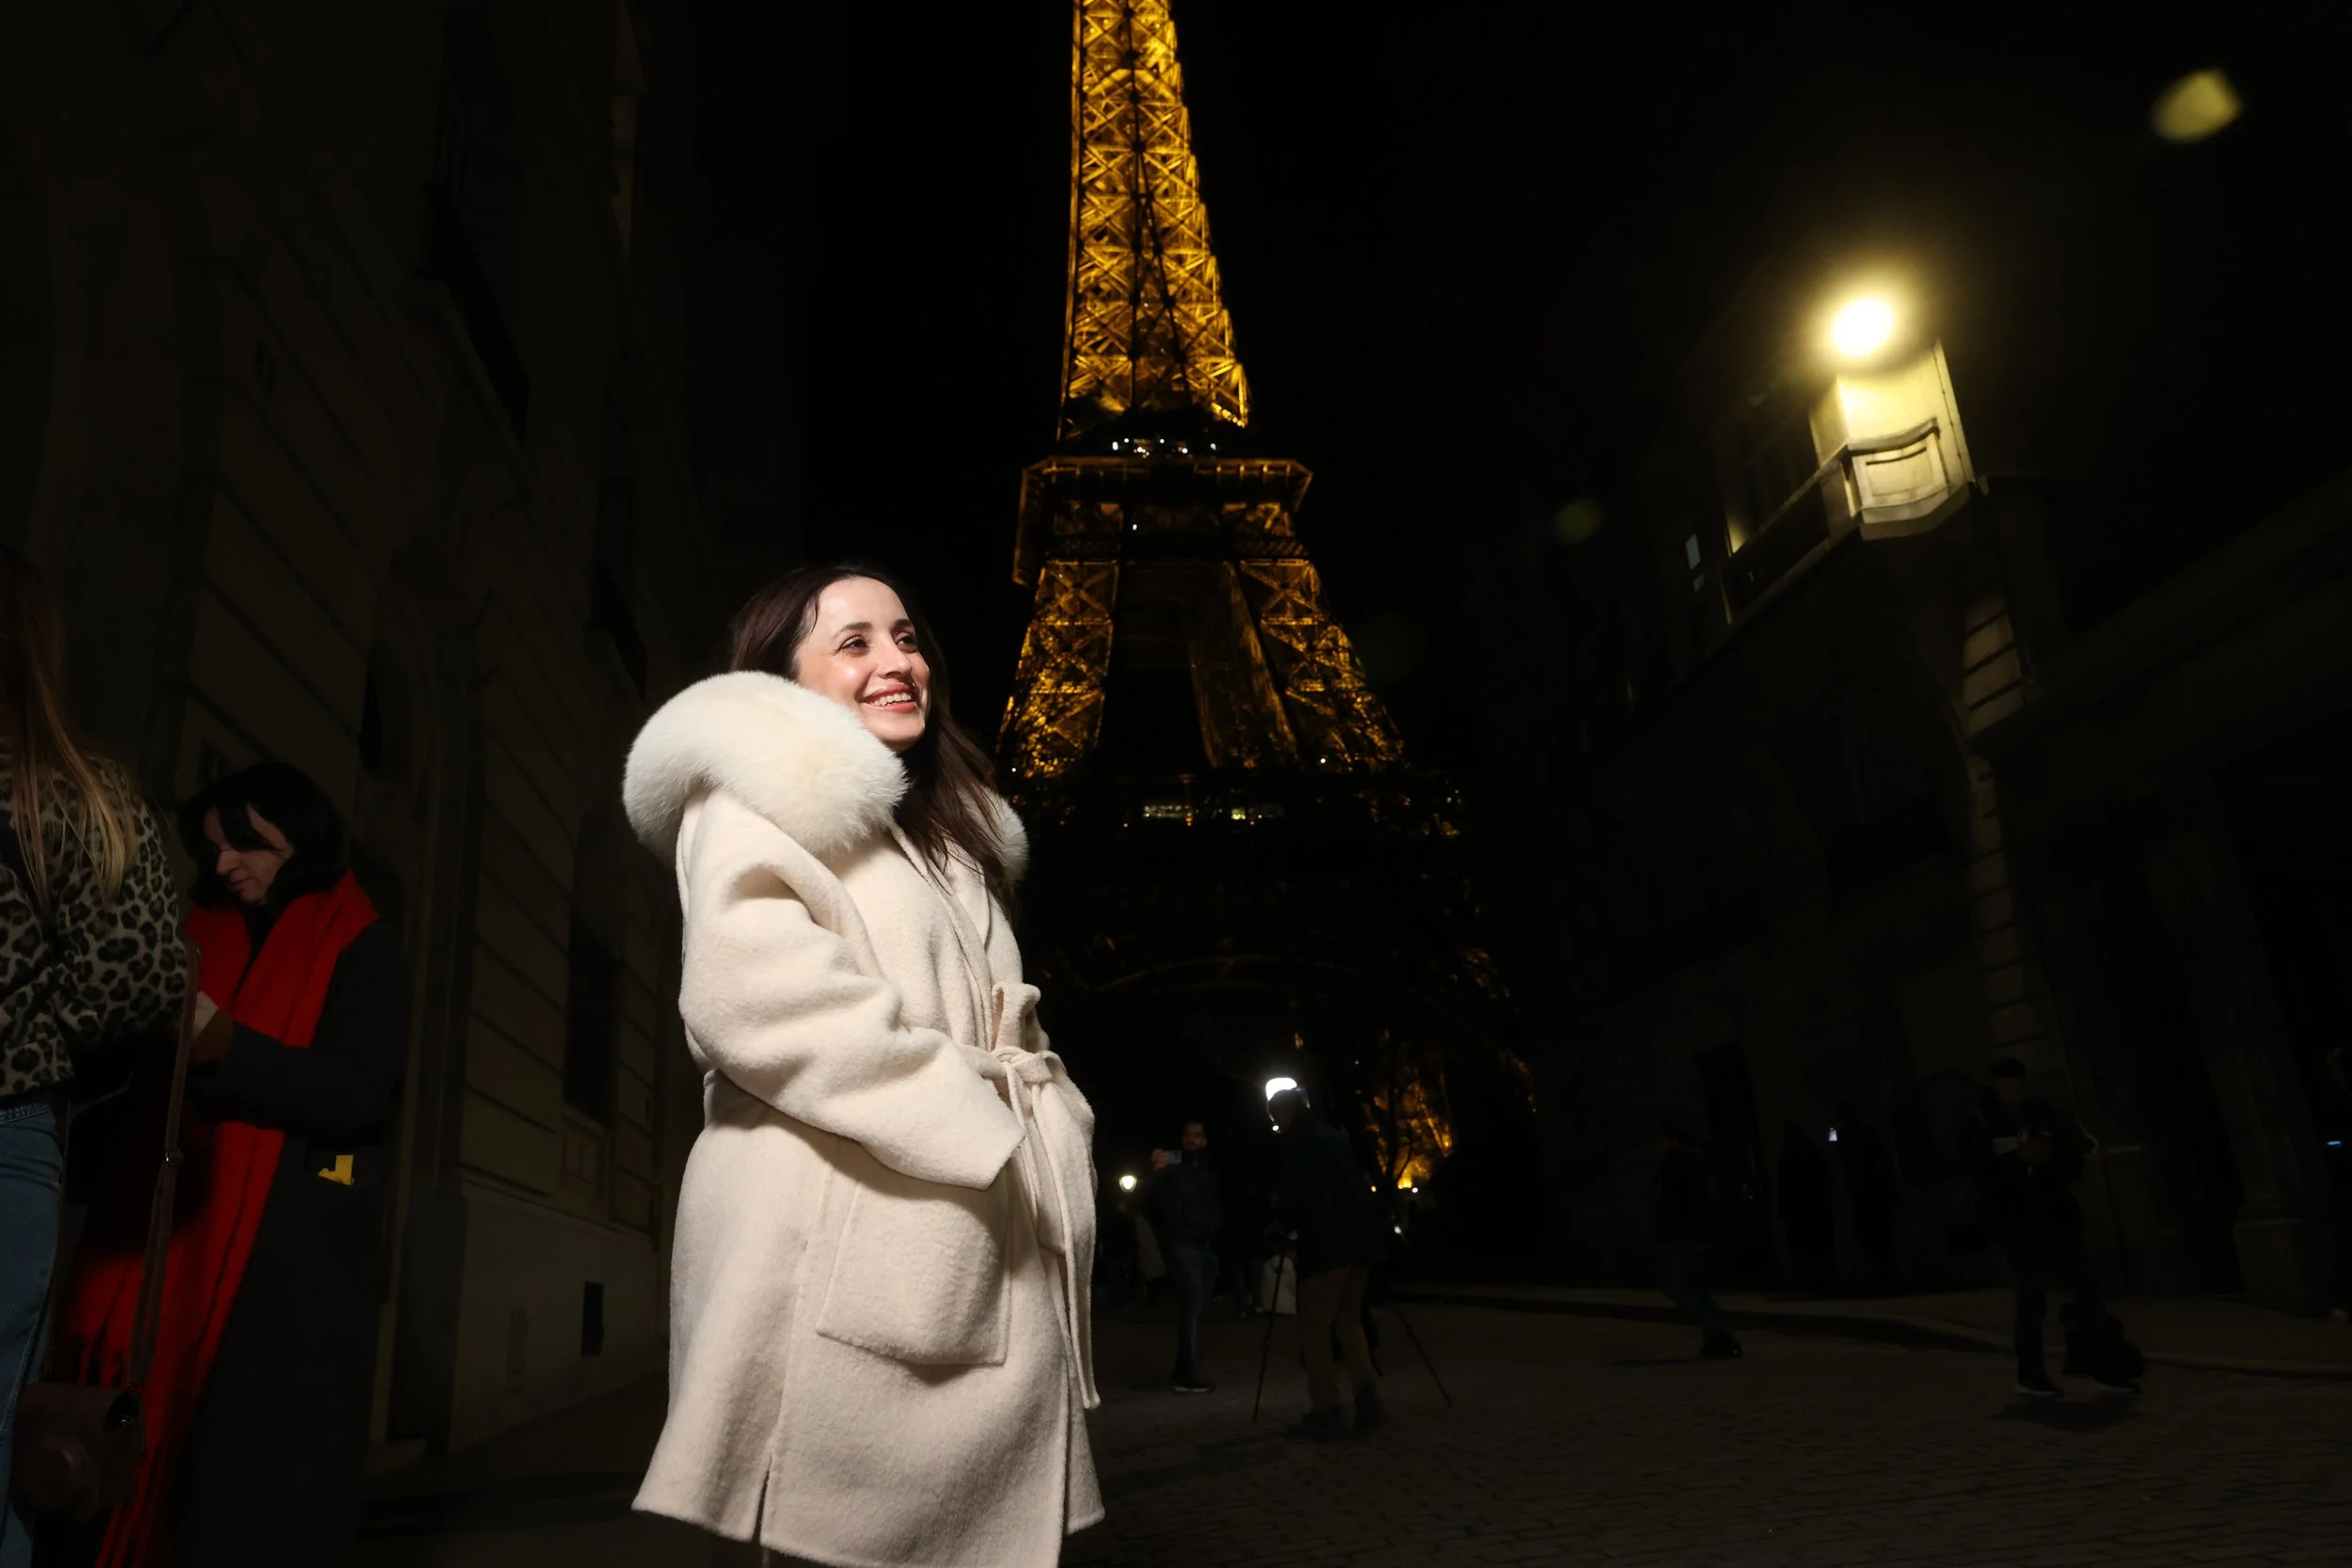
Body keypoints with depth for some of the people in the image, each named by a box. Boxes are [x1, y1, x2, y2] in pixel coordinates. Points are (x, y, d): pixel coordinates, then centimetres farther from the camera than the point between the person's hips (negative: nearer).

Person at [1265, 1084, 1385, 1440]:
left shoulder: (1296, 1141, -3)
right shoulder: (1334, 1136, 19)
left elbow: (1295, 1195, -10)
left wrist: (1285, 1221, 11)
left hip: (1327, 1243, -8)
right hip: (1360, 1238, 8)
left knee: (1315, 1327, 0)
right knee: (1349, 1319, 18)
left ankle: (1327, 1413, -2)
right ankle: (1368, 1399, 6)